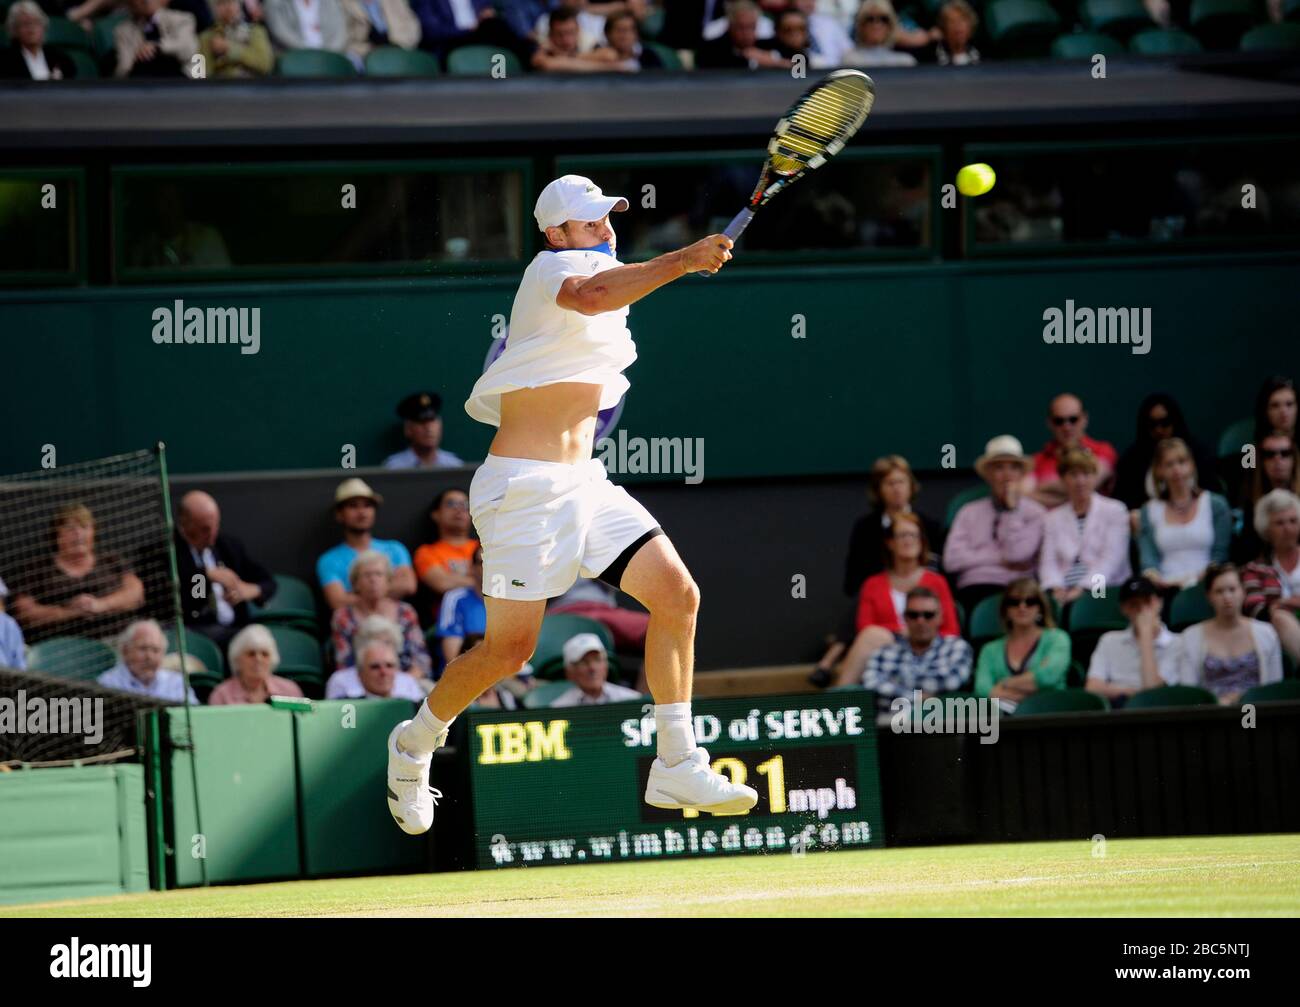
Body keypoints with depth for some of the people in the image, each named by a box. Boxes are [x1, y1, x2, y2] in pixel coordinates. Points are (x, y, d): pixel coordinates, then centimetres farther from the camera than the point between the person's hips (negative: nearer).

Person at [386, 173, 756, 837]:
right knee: (509, 651, -7)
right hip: (523, 484, -8)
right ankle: (415, 744, 19)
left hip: (584, 482, 8)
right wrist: (680, 261, -44)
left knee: (678, 595, -6)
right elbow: (588, 295, -36)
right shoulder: (552, 267, -9)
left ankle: (676, 768, -1)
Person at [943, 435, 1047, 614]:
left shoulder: (1034, 512, 12)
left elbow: (1017, 555, -4)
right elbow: (952, 560, 4)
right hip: (975, 588, 0)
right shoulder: (970, 512, 18)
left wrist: (1011, 508, 3)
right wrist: (999, 559, -1)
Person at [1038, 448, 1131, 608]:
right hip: (1066, 594, 3)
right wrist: (1057, 589, -13)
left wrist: (1082, 589, -17)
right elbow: (1048, 562, 10)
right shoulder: (1052, 518, 20)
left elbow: (1110, 559, -3)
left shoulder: (1115, 511, 10)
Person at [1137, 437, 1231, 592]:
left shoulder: (1215, 505, 11)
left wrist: (1195, 579, -15)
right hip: (1165, 589, 2)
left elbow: (1220, 555, 3)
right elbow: (1148, 558, 5)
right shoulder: (1149, 510, 17)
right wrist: (1154, 578, -18)